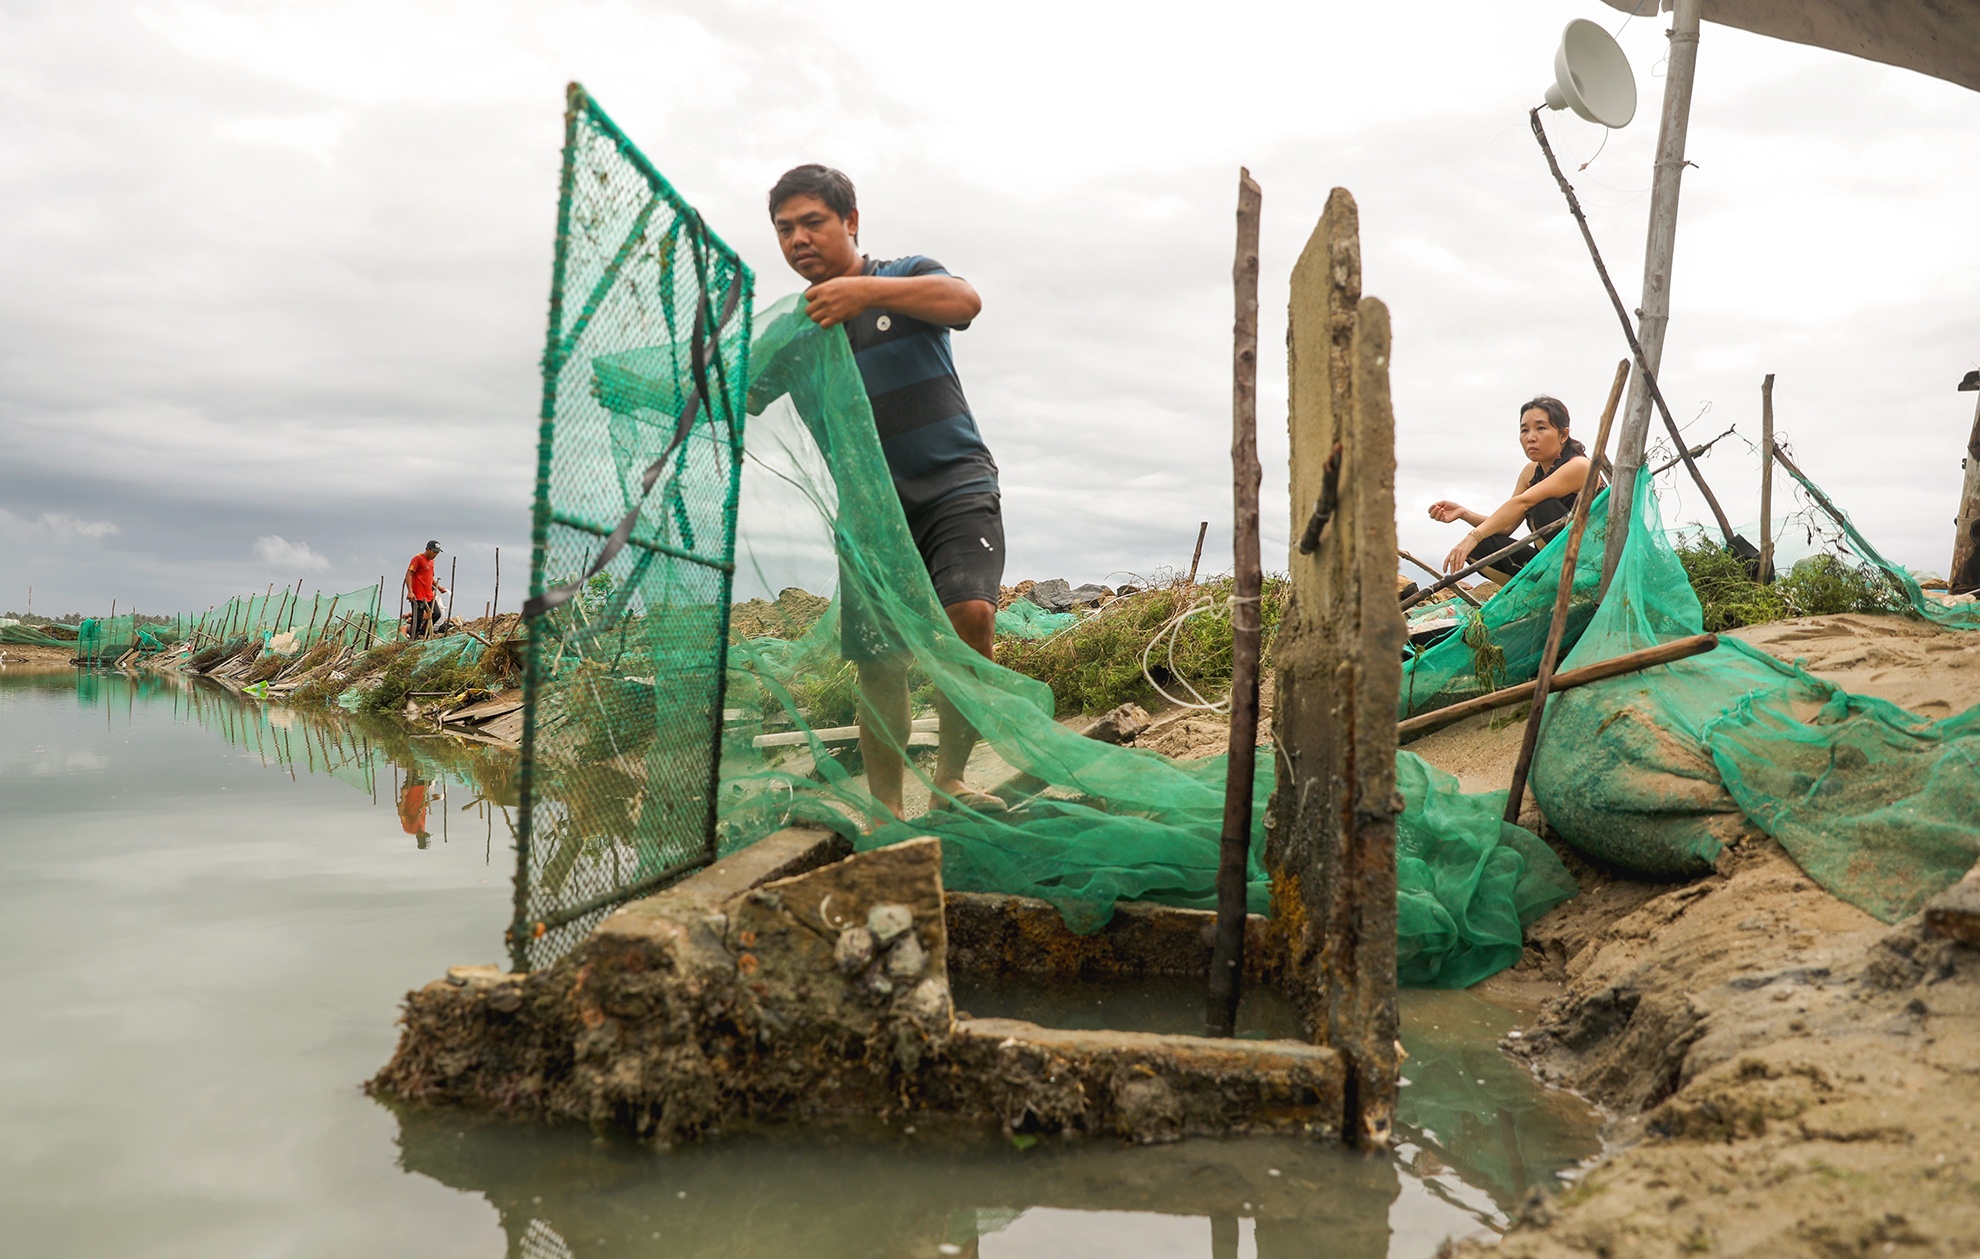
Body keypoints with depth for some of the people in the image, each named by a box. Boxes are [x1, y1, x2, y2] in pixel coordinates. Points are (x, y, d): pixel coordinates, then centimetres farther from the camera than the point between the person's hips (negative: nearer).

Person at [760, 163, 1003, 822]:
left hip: (955, 485, -2)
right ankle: (886, 810, 9)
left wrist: (867, 291, -31)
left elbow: (965, 301, -17)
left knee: (969, 616, -24)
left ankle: (950, 777, -8)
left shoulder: (905, 276, 5)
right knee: (878, 664, -4)